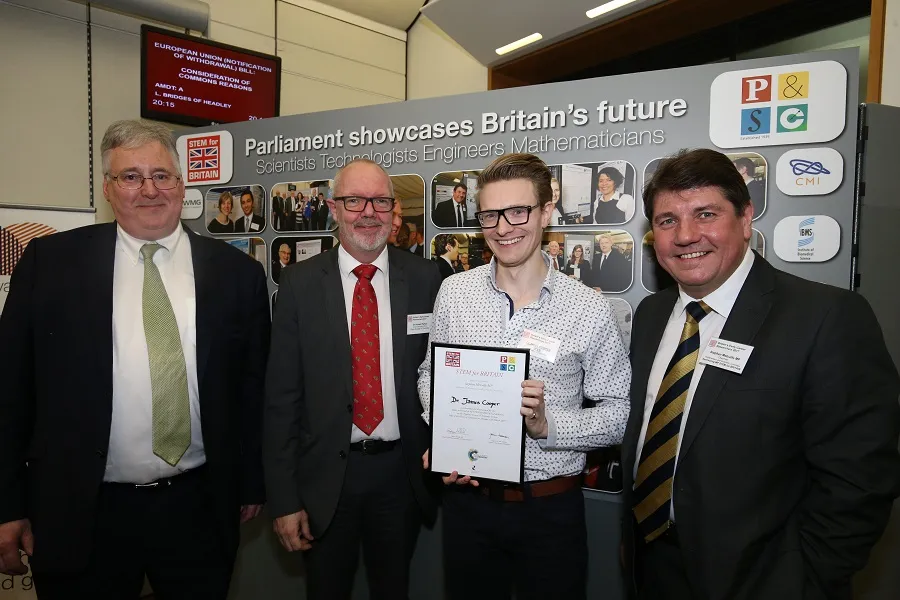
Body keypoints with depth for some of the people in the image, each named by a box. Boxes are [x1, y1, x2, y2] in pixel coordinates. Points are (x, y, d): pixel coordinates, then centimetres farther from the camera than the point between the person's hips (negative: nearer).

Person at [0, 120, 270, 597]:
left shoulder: (236, 272, -1)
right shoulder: (50, 262, -2)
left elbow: (254, 387, 3)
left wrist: (251, 484, 7)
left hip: (200, 510, 1)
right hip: (81, 515, 0)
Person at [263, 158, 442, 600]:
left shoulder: (425, 278, -3)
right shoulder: (300, 282, -5)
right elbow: (281, 394, -5)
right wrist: (284, 497, -6)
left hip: (402, 471, 1)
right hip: (326, 474, 0)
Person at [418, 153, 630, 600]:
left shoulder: (591, 310, -12)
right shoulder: (453, 293, -3)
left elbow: (620, 412, -6)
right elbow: (430, 375, 7)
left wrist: (548, 424, -22)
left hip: (551, 508, -2)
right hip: (467, 499, 3)